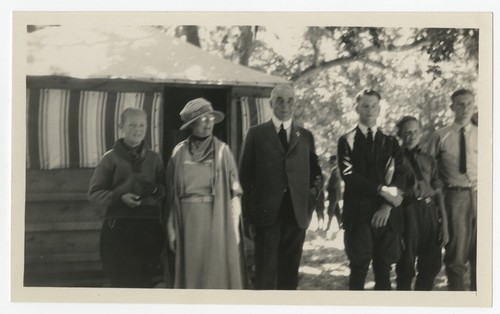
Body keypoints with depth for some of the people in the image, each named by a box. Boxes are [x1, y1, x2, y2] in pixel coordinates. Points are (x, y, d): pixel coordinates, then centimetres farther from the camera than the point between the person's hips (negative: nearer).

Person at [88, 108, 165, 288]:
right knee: (123, 282, -6)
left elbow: (166, 190, 15)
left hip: (148, 228, 2)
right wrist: (119, 197, -15)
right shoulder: (111, 158, 5)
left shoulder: (154, 159, 13)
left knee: (144, 282, 0)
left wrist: (155, 190, -8)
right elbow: (94, 194, 2)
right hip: (118, 227, -2)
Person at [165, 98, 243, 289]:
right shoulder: (179, 153, 3)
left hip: (217, 221, -1)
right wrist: (171, 228, 4)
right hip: (188, 223, 1)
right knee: (191, 274, 6)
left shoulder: (222, 151, 0)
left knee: (217, 273, 1)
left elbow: (234, 192, -1)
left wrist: (234, 227, -5)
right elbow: (171, 194, 6)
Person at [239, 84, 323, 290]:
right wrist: (249, 211, 0)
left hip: (297, 213, 3)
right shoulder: (256, 134, 6)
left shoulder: (305, 136, 13)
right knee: (265, 269, -4)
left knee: (290, 269, 6)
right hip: (266, 211, -3)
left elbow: (315, 172, 19)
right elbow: (245, 174, 6)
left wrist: (314, 190, -1)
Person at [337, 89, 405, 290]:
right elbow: (349, 176, -7)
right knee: (359, 267, -3)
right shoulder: (347, 141, 6)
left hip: (386, 214, 3)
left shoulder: (390, 142, 15)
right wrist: (382, 190, -14)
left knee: (384, 268, 3)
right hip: (358, 213, -2)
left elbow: (399, 176, 5)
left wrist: (387, 206, -10)